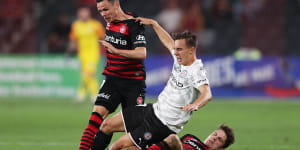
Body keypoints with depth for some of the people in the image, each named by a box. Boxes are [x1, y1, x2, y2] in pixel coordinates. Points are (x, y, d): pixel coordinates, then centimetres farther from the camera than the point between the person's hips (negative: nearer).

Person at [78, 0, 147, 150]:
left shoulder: (133, 24, -15)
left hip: (133, 82, -5)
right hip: (112, 79, 5)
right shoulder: (110, 21, 7)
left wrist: (116, 50, -36)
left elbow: (141, 53, -27)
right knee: (98, 112, -13)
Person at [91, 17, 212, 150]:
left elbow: (207, 94, -39)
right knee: (107, 125, 9)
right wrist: (153, 23, 31)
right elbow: (168, 42, 25)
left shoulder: (196, 71, -22)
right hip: (154, 109, 9)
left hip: (164, 125, -9)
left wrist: (195, 105, -59)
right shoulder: (180, 60, 4)